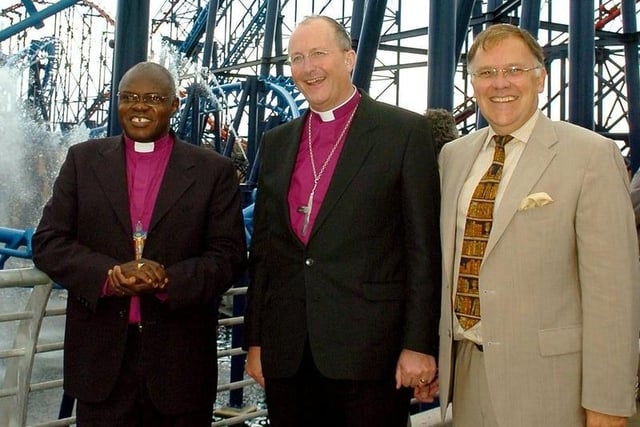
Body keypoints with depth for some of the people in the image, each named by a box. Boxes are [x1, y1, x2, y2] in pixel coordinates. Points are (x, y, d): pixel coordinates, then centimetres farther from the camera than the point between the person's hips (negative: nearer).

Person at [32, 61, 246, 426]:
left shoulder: (214, 171, 1)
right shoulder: (83, 160, 6)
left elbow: (228, 255, -3)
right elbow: (48, 242, 1)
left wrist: (166, 281, -20)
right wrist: (109, 274, -16)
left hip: (180, 358, -1)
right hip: (101, 356, 1)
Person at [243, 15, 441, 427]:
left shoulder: (406, 131, -3)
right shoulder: (276, 142, 12)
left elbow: (423, 247, -6)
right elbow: (263, 249, 13)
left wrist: (419, 344, -9)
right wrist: (255, 339, 10)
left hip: (370, 351, -4)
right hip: (286, 354, 4)